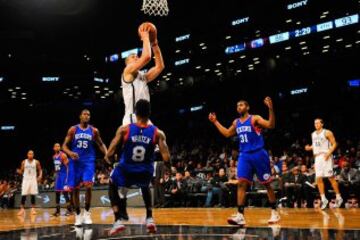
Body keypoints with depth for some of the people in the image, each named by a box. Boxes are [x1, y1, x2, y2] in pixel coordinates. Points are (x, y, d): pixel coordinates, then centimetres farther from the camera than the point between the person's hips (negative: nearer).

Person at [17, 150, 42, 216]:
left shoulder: (36, 162, 0)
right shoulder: (24, 162, 3)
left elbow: (40, 170, 8)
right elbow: (21, 171, 7)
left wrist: (40, 176, -9)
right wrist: (19, 171, -16)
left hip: (33, 180, 0)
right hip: (26, 179, 0)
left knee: (33, 195, -1)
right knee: (23, 195, -5)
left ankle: (33, 209, 7)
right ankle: (22, 209, 2)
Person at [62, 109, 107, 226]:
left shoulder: (94, 131, 3)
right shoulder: (73, 129, 1)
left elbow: (101, 144, 13)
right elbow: (64, 146, 1)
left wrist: (107, 153, -6)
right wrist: (70, 153, -19)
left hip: (88, 162, -1)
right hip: (75, 162, 1)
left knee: (88, 186, -18)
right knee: (75, 189, 4)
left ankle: (87, 212, -2)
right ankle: (78, 214, 19)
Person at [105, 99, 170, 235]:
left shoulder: (124, 129, -12)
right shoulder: (157, 133, -11)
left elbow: (109, 154, -13)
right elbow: (166, 159, -14)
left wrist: (107, 158, 10)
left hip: (126, 170, -1)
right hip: (145, 172, 2)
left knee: (113, 188, 29)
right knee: (145, 188, 37)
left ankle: (119, 220, 13)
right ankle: (149, 219, 26)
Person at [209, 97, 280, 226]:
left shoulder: (255, 118, -6)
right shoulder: (236, 122, 13)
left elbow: (271, 125, -18)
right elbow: (227, 134, 28)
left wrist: (270, 108, -31)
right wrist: (215, 122, 25)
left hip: (258, 154, -5)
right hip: (244, 156, 5)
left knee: (267, 184, 5)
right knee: (241, 183, -7)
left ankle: (274, 212, 17)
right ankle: (240, 215, -10)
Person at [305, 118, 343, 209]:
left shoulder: (327, 133, -5)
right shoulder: (313, 134, 14)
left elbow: (334, 144, -7)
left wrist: (329, 153, -20)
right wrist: (309, 147, 4)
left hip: (326, 156, -6)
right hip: (317, 157, 6)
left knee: (331, 178, -4)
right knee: (319, 179, 1)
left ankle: (339, 197, 7)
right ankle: (323, 199, 7)